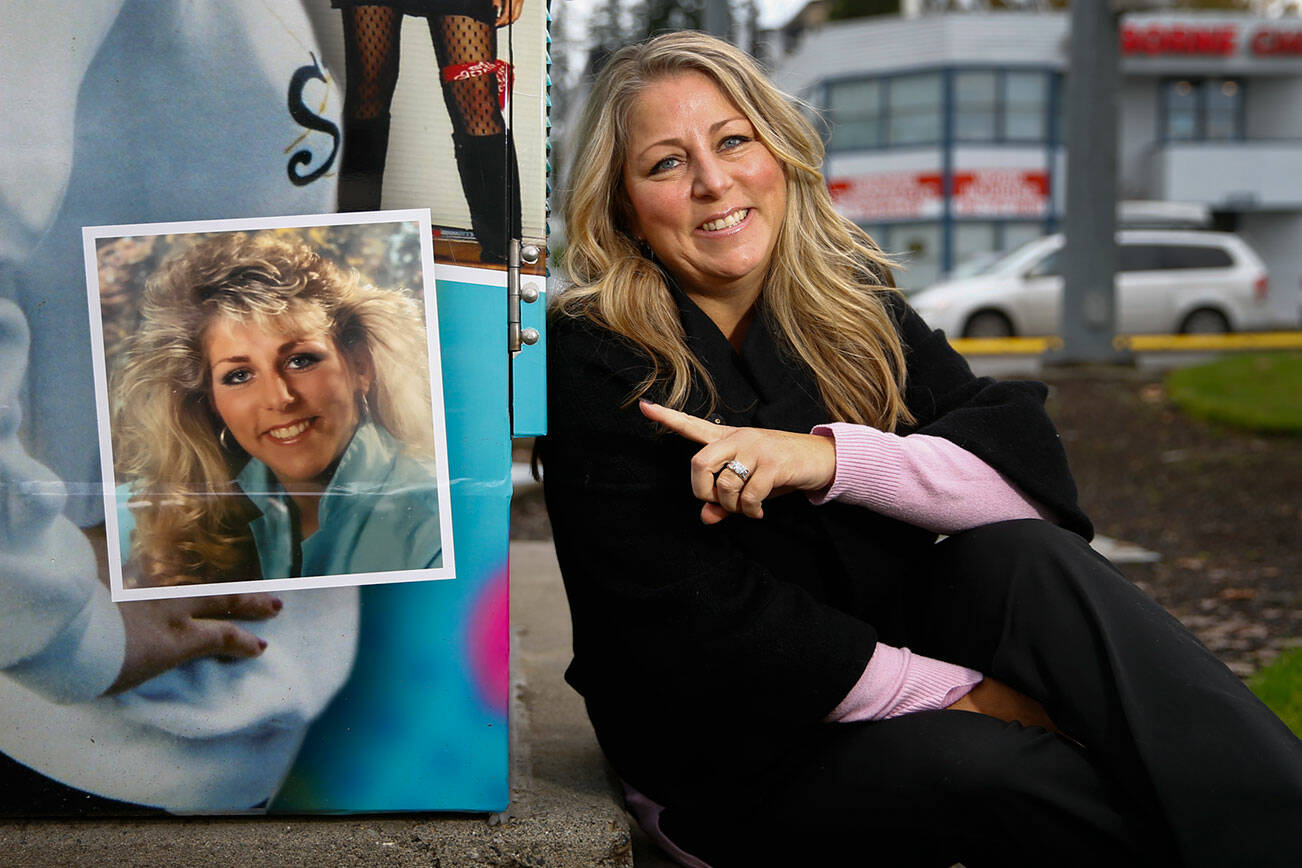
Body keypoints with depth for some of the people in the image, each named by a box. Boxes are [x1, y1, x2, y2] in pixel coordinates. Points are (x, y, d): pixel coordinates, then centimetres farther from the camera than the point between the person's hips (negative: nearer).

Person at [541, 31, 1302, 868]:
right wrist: (970, 699, -22)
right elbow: (698, 633, -19)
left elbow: (1034, 476, -9)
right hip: (731, 761, -4)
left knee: (1026, 560, -24)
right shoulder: (591, 368, -12)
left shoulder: (853, 302, 3)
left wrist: (833, 456, -27)